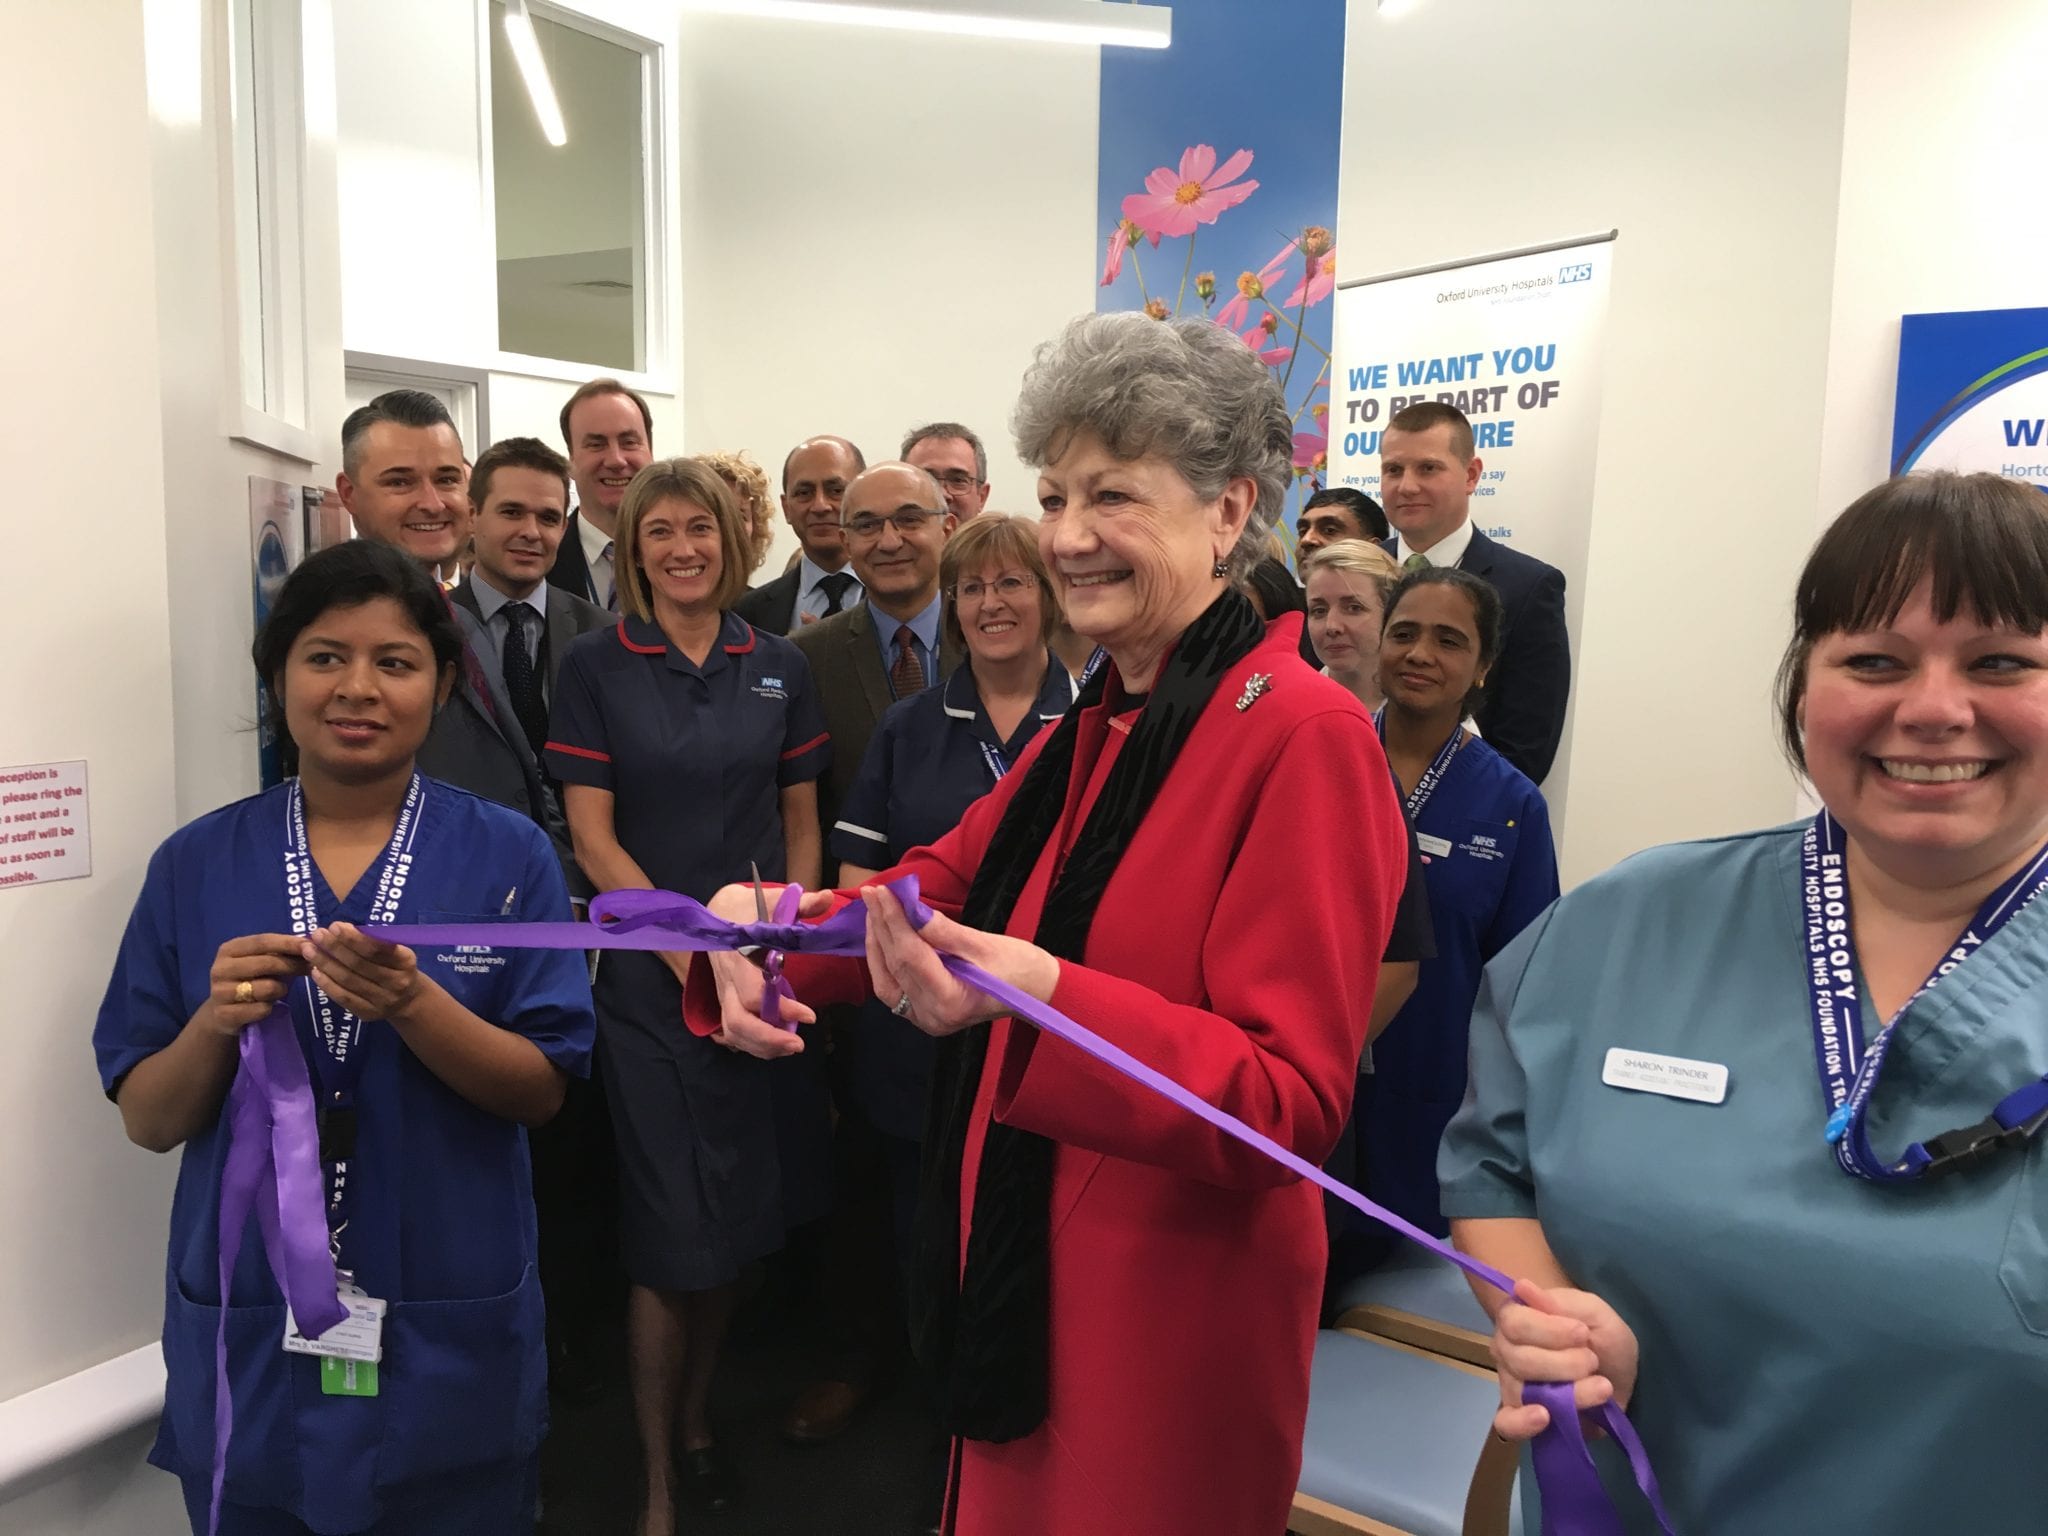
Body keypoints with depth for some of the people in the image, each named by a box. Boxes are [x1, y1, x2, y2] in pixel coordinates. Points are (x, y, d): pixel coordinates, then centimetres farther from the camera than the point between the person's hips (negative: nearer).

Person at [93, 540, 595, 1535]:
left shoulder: (508, 855, -6)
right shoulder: (196, 865, -1)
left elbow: (543, 1093, -9)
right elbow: (147, 1121, 1)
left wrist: (410, 1005, -25)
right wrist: (216, 1023, -19)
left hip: (449, 1339, -1)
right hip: (246, 1339, 1)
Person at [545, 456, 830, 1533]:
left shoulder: (777, 667, 6)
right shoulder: (596, 665, -2)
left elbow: (800, 824, 9)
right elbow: (591, 835, -6)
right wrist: (691, 950, -14)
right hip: (649, 976, -3)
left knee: (735, 1216, 13)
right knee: (669, 1229, 1)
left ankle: (697, 1423, 35)